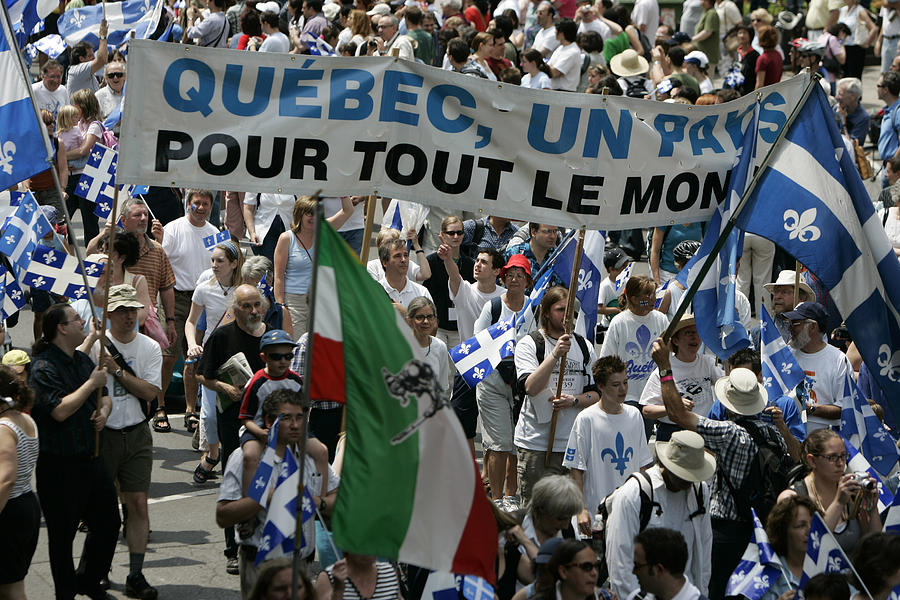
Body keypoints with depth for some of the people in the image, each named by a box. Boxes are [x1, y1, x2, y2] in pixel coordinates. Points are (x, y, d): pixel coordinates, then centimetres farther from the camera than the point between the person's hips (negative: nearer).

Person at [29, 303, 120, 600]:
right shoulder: (44, 367, -16)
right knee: (62, 534, 3)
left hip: (90, 459, 8)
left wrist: (103, 412, -1)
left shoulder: (83, 360, 10)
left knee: (108, 521, 14)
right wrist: (92, 383, -19)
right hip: (59, 466, -8)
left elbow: (104, 397, 22)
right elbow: (60, 410, -27)